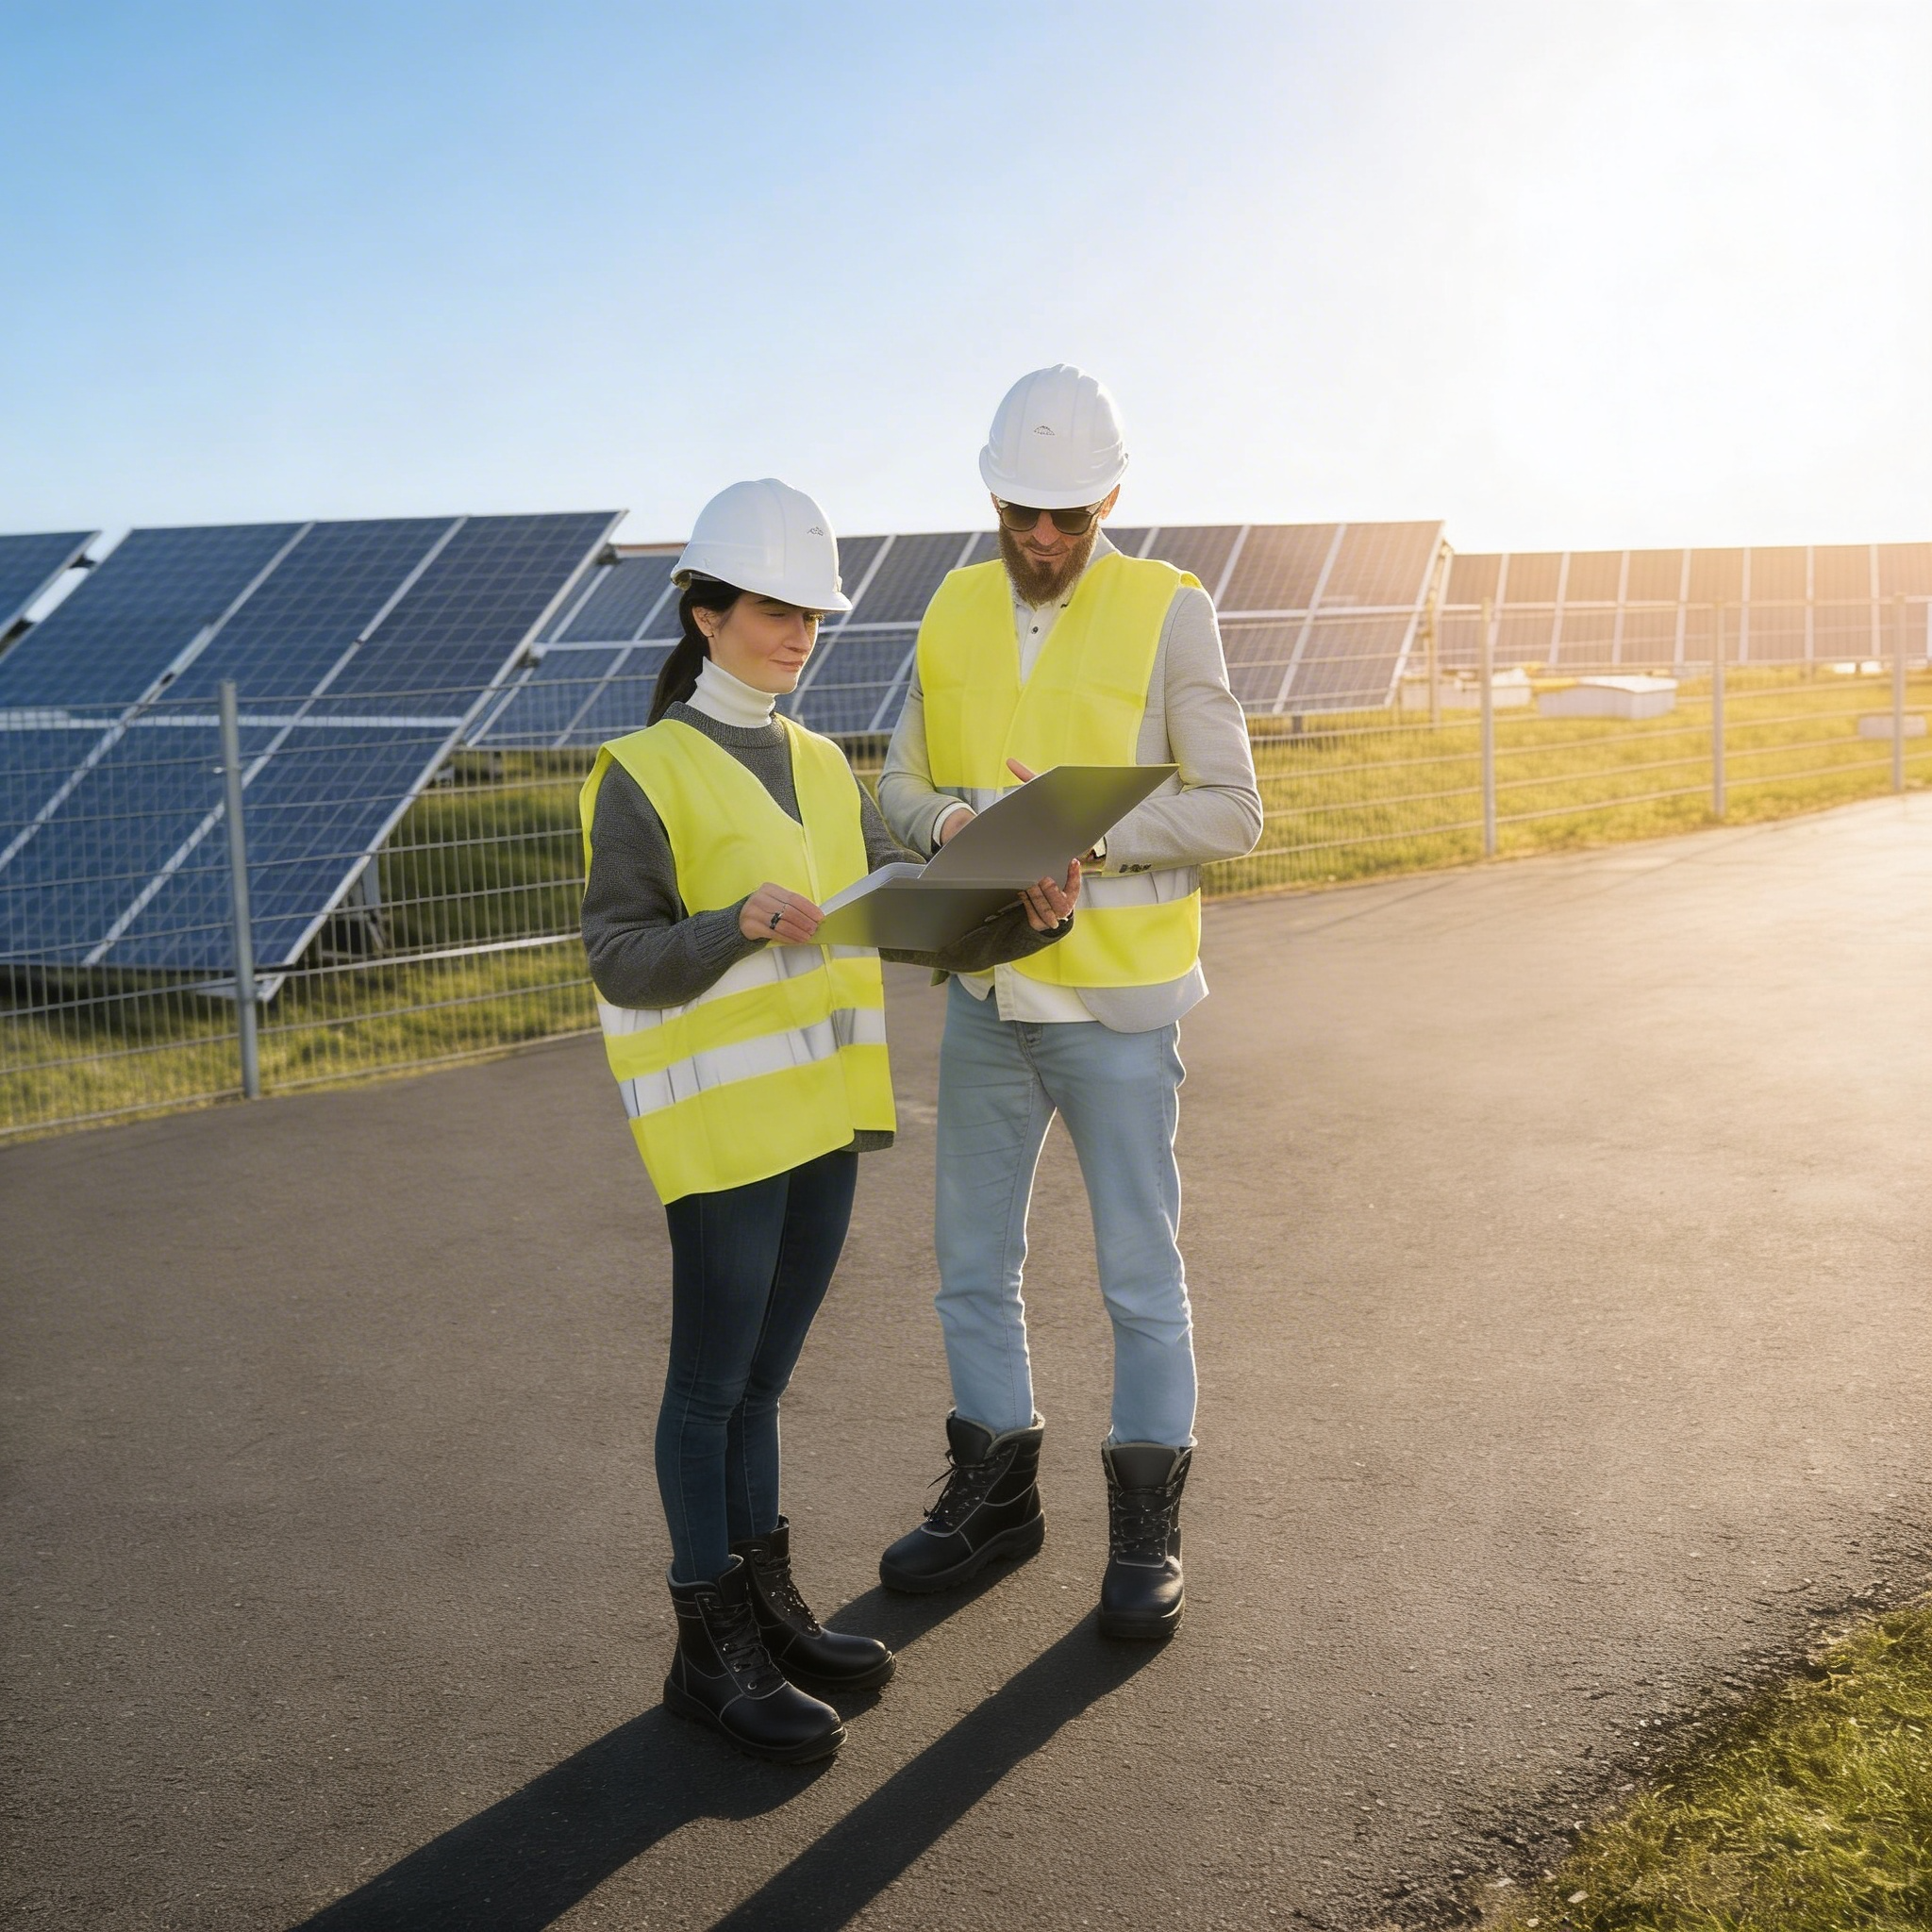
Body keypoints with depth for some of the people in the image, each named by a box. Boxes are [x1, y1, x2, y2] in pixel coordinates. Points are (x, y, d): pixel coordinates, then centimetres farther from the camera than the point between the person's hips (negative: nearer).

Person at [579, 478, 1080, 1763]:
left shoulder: (823, 770, 13)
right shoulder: (645, 775, -7)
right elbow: (621, 960, -11)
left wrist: (1030, 914, -12)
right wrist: (741, 924, -28)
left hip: (823, 1113, 6)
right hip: (720, 1118, -6)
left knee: (761, 1380, 16)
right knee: (712, 1388, 3)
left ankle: (769, 1608, 28)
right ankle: (714, 1652, 14)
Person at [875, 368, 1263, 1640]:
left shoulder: (1168, 611, -8)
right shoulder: (956, 611, 6)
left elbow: (1231, 814, -10)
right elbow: (903, 782, 8)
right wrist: (949, 822, -15)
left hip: (1117, 1004, -5)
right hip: (986, 996, 5)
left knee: (1140, 1273, 6)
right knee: (974, 1264, 14)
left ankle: (1147, 1528, 21)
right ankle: (994, 1491, 32)